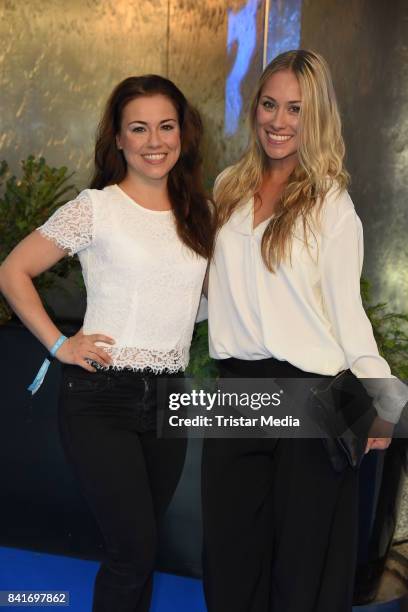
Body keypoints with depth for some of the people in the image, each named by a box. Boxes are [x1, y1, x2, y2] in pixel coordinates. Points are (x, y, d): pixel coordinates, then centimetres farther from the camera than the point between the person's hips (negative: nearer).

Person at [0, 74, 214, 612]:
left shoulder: (197, 214, 9)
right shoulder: (95, 208, -6)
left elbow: (205, 290, 23)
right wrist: (59, 344, -8)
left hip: (168, 396, 5)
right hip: (100, 396, -5)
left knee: (139, 545, 15)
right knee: (136, 551, -6)